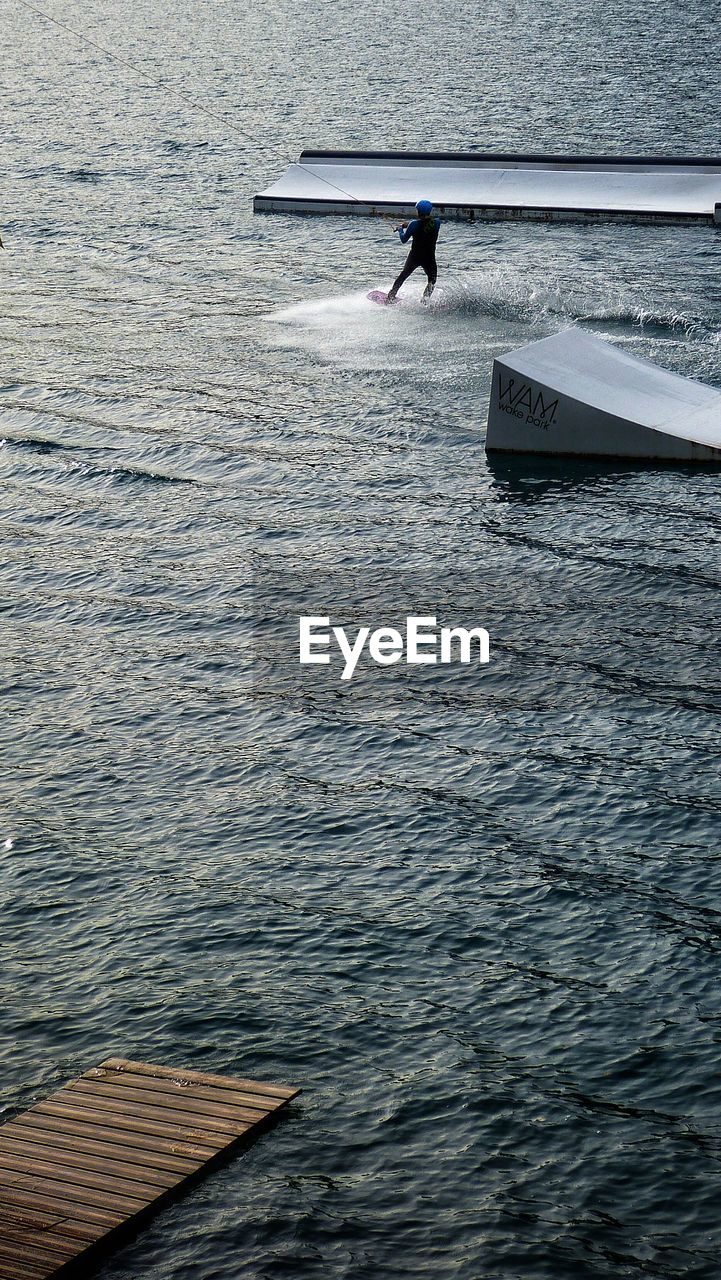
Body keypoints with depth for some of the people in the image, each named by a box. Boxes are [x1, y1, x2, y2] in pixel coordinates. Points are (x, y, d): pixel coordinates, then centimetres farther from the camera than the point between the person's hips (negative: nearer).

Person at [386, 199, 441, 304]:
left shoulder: (414, 224, -15)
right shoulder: (437, 222, -7)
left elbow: (404, 240, -5)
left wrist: (400, 229, 13)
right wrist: (408, 224, 16)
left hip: (414, 257, 0)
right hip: (429, 258, 0)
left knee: (403, 276, 22)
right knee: (432, 280, 19)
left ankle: (390, 297, 29)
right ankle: (425, 300, 0)